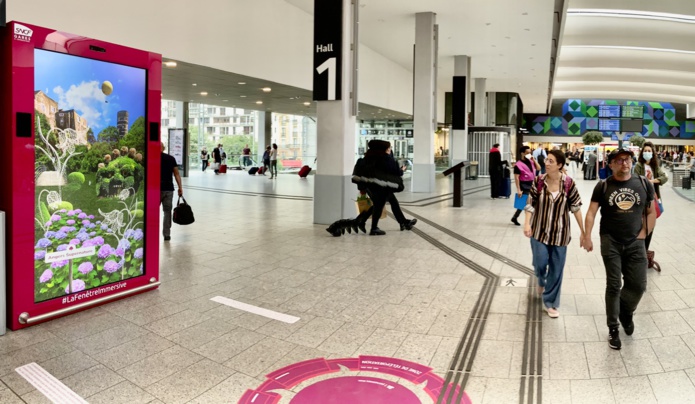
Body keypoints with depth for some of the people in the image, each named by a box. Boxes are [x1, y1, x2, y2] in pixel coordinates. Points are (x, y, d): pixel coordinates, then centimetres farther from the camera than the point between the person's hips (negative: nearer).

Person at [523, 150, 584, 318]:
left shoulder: (569, 183, -10)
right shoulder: (538, 181, -8)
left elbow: (576, 207, -3)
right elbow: (530, 204, -5)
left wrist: (583, 231, -1)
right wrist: (527, 224, -18)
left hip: (559, 232, 0)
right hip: (539, 230, 0)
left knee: (556, 269, 6)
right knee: (540, 262, -5)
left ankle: (551, 303, 22)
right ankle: (541, 280, 34)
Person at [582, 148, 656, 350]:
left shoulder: (644, 184, 1)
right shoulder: (603, 186, -5)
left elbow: (651, 212, 8)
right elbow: (591, 213, -7)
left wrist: (643, 234, -2)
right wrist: (587, 237, -16)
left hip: (635, 243, 2)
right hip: (610, 242, -2)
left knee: (638, 285, 4)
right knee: (613, 285, 3)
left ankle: (626, 312, 36)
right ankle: (613, 328, 17)